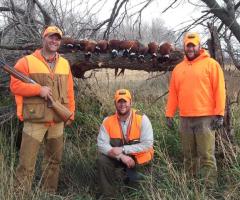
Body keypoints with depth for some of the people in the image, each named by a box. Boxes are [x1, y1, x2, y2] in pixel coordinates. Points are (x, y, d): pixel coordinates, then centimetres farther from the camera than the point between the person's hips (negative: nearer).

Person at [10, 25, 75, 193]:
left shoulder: (65, 64, 13)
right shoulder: (27, 61, -2)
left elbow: (69, 90, 15)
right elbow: (15, 85, -8)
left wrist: (70, 113, 12)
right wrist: (39, 89, -17)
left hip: (58, 120, 5)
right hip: (35, 120, -5)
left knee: (54, 160, 14)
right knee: (27, 163, -6)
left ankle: (50, 193, 29)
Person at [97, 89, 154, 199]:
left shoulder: (142, 119, -18)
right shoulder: (108, 121, -11)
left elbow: (147, 145, -22)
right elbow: (102, 145, -15)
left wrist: (123, 149, -26)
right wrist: (121, 156, -29)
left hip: (138, 157, -2)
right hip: (117, 157, 2)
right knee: (102, 161, -23)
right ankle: (108, 195, -5)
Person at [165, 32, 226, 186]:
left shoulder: (211, 64, 1)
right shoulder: (178, 68, 15)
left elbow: (219, 90, -4)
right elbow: (173, 93, 15)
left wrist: (219, 114, -10)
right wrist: (169, 114, 10)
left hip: (205, 118, -5)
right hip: (185, 119, 5)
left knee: (206, 155, -6)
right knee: (189, 155, 11)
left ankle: (209, 187, 0)